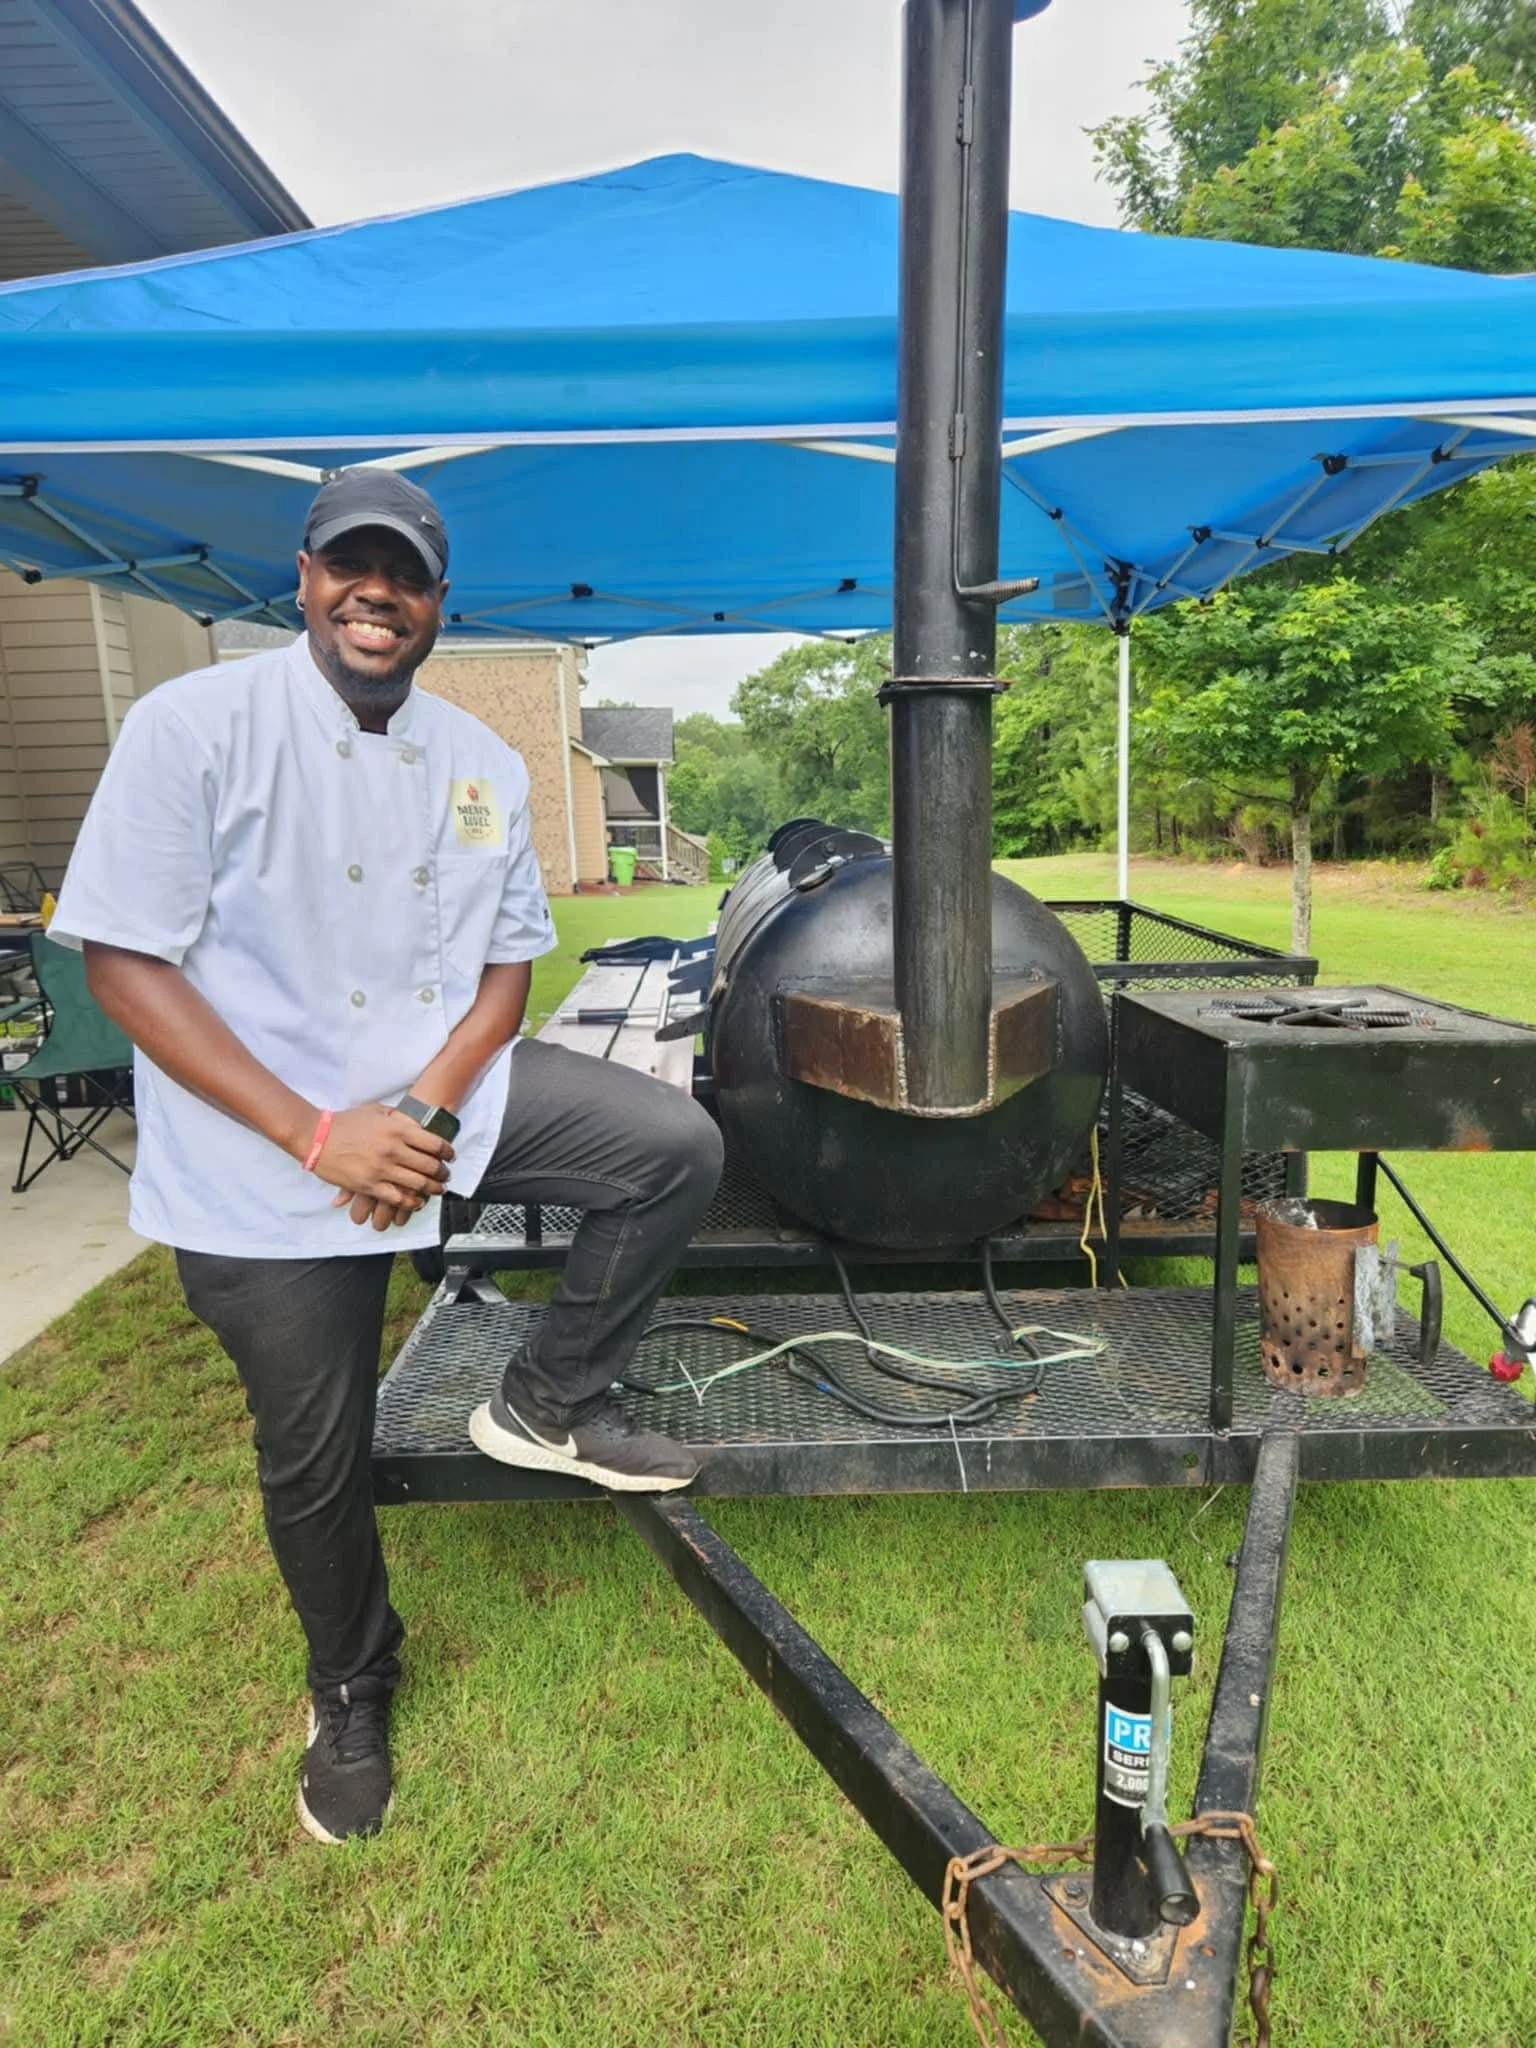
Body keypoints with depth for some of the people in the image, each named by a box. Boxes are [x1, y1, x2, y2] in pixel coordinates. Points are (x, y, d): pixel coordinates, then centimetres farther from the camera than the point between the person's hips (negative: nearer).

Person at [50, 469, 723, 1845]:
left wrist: (429, 1109, -14)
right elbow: (125, 963, -14)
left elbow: (508, 966, 5)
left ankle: (548, 1404, 10)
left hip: (449, 1097, 4)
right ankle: (351, 1694, 41)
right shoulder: (196, 727, -11)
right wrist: (319, 1134, -21)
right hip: (266, 1164, -3)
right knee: (315, 1456, 10)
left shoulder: (484, 765, 3)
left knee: (675, 1147, -11)